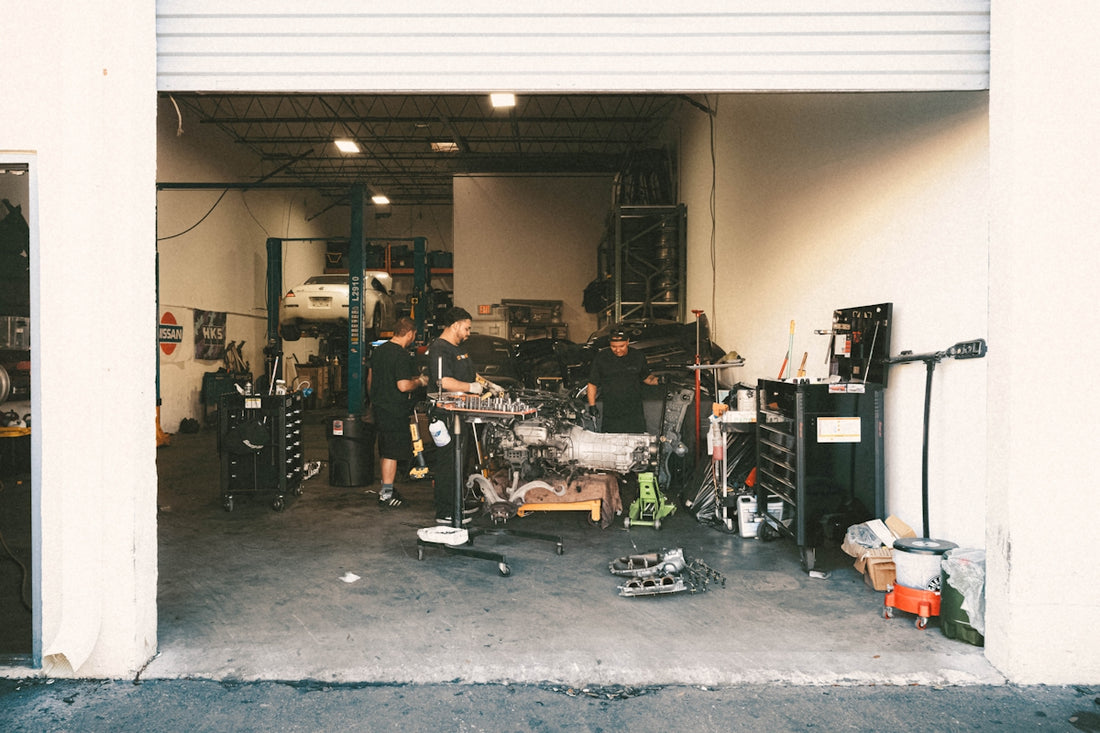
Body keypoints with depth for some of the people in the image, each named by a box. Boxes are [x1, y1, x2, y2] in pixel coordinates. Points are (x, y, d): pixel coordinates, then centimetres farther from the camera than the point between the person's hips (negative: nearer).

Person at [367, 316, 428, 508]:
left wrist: (372, 399, 32)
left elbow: (370, 378, 18)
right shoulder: (402, 355, -18)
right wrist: (420, 382, -7)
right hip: (395, 411, -9)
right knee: (391, 453, -1)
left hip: (379, 407, 9)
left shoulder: (379, 350, 9)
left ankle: (386, 489, 29)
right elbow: (403, 386, -25)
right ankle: (386, 495, 4)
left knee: (386, 452, 19)